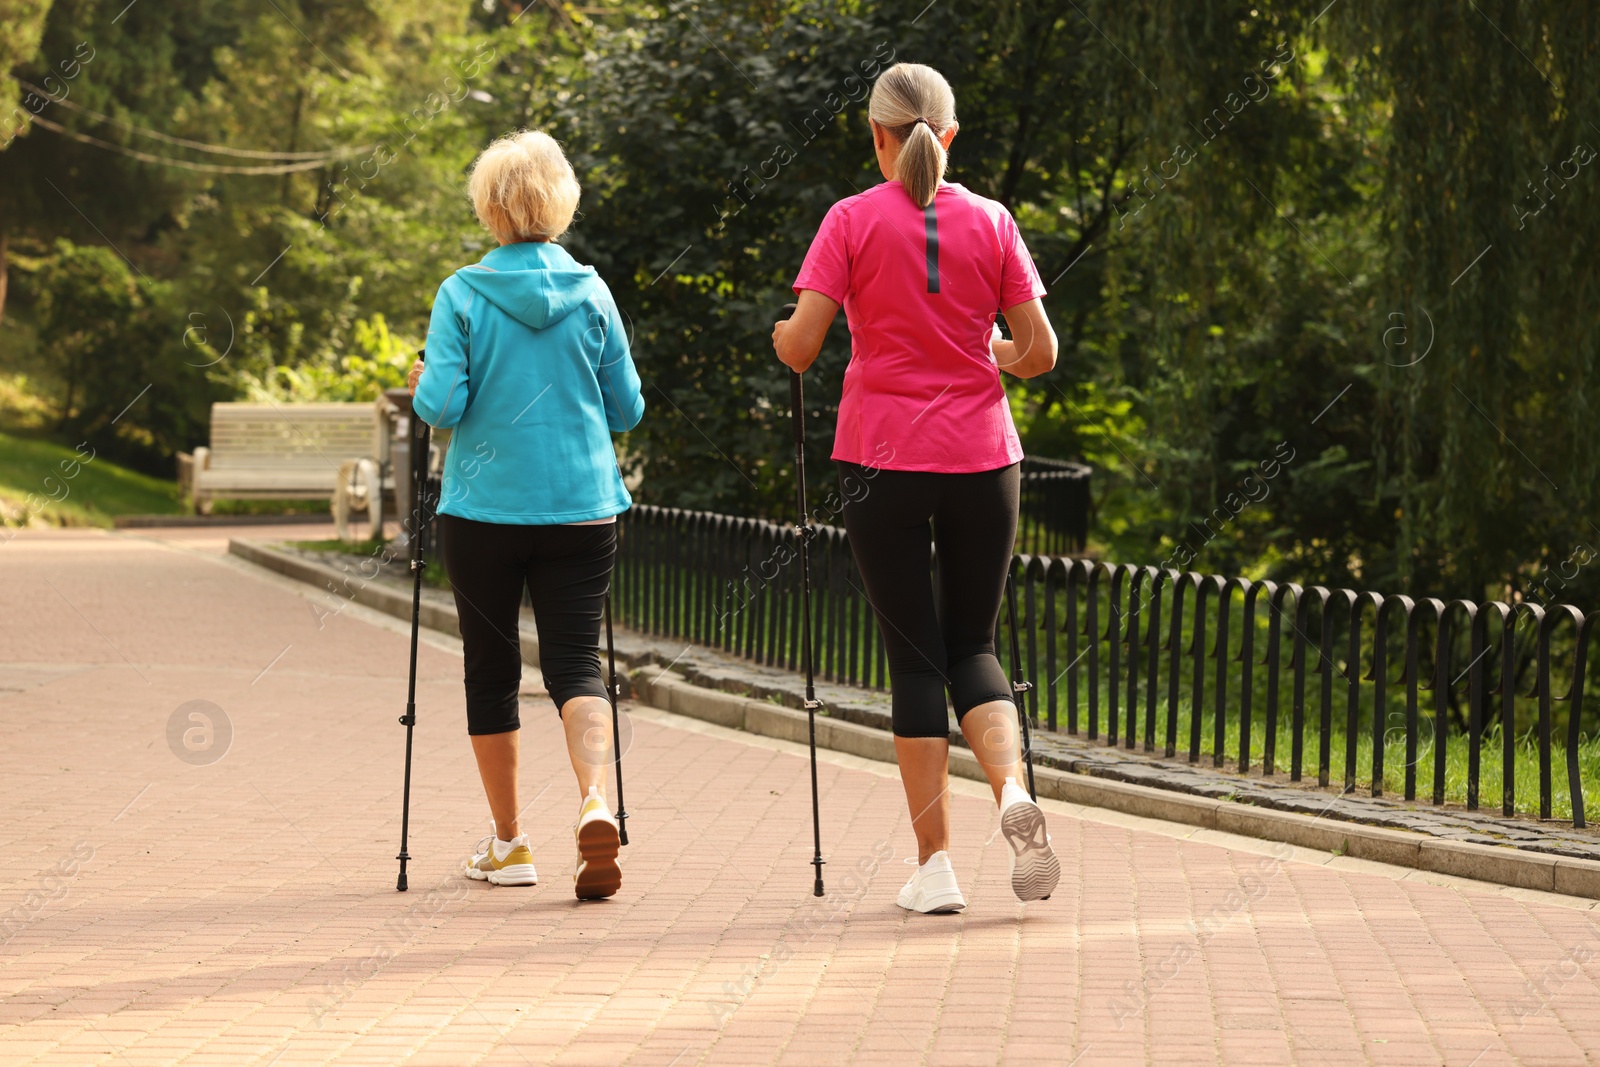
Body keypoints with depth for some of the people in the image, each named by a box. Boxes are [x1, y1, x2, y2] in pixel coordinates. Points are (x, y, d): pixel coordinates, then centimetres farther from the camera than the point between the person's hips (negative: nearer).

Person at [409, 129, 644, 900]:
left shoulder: (462, 295, -6)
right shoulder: (591, 294, 1)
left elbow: (441, 406, -11)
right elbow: (627, 410, 5)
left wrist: (422, 383, 11)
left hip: (485, 506, -1)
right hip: (581, 508, 1)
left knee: (491, 669, 11)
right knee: (575, 661, 1)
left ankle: (508, 843, 19)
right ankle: (595, 801, -26)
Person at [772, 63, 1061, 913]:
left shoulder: (853, 221, -3)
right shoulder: (991, 223, 2)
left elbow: (799, 347, -9)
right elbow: (1039, 352, 1)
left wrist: (780, 337, 13)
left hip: (883, 461, -1)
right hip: (980, 459, 1)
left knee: (914, 657, 5)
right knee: (972, 645, 14)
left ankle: (935, 866, 3)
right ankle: (1013, 789, -14)